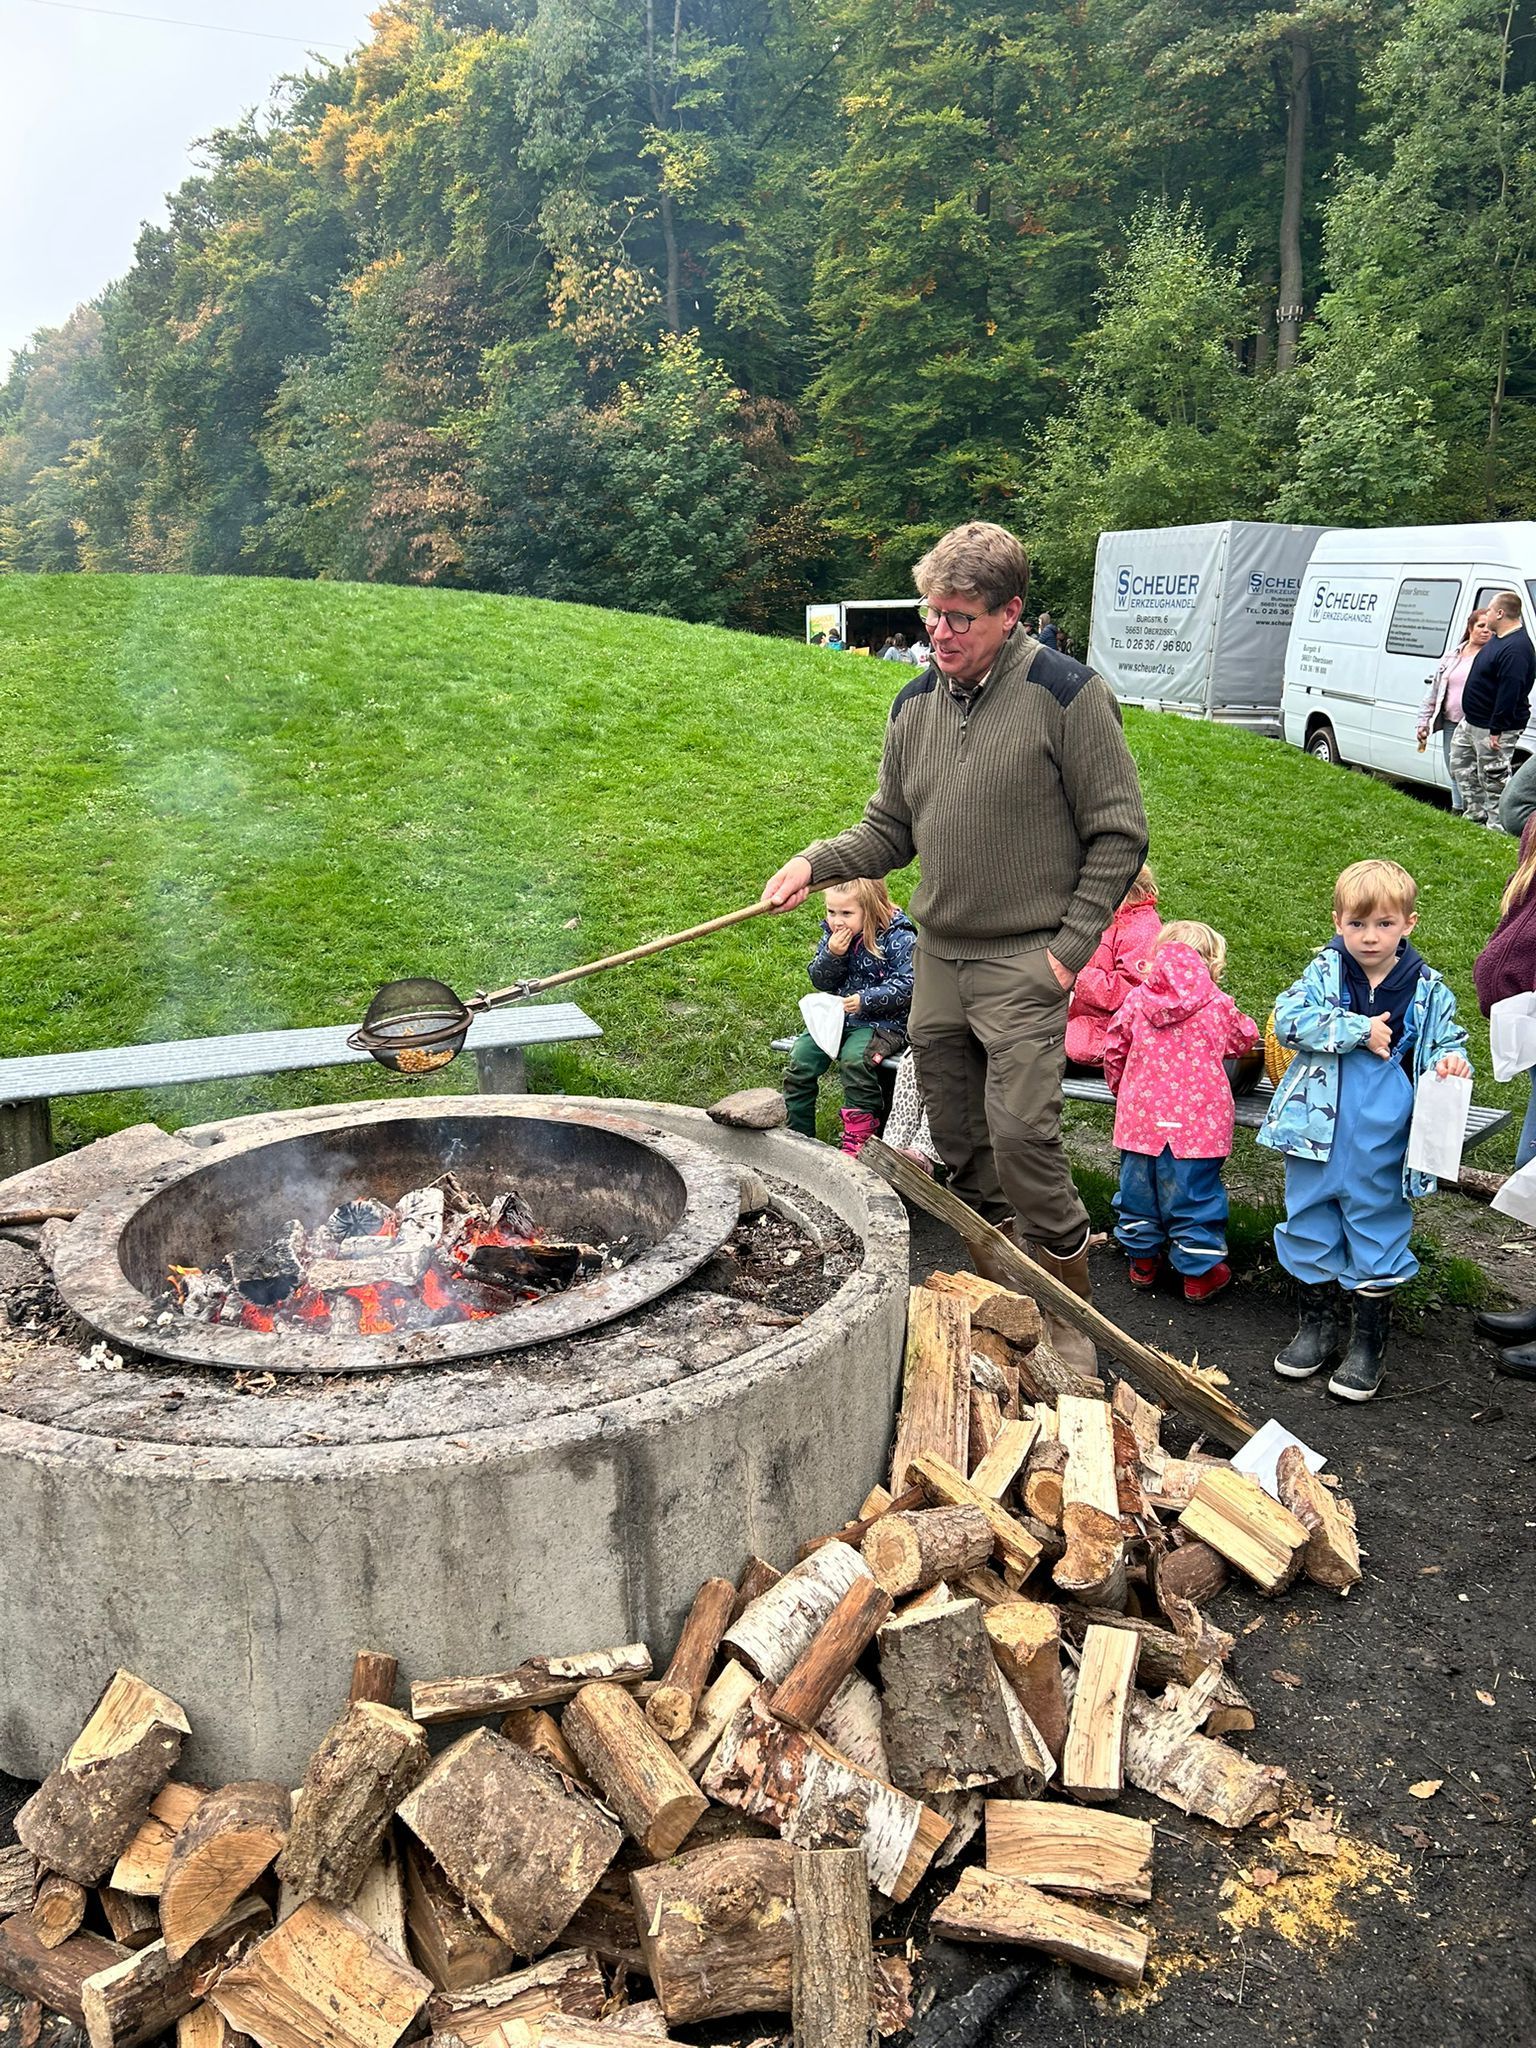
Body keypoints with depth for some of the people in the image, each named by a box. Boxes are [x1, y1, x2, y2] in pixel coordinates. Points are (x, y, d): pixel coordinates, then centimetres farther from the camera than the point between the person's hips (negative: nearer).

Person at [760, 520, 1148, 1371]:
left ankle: (1068, 1315, 3)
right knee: (958, 1141, 11)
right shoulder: (915, 703, 9)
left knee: (1021, 1134, -15)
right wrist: (818, 862, -3)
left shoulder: (1065, 692, -9)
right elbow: (890, 829, 15)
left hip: (1024, 960, -6)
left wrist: (1071, 945, -12)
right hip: (937, 958, 6)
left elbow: (1118, 833, -7)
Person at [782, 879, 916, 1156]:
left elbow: (905, 985, -16)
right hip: (836, 1015, 6)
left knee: (854, 1058, -32)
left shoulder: (899, 939, -12)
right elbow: (820, 981, 5)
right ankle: (797, 1132, 2)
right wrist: (832, 955, -14)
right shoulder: (831, 935, 6)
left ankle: (858, 1138, -22)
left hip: (882, 1019, -6)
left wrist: (865, 1001, -24)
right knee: (800, 1057, -10)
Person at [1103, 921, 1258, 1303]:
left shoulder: (1136, 1000, 2)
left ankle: (1142, 1262, 30)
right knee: (1195, 1193, 7)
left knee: (1138, 1188, 16)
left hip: (1141, 1115, 3)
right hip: (1197, 1120, -2)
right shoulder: (1218, 1005, -4)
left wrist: (1120, 1087, 25)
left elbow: (1114, 1049, 8)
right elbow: (1245, 1039, 14)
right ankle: (1199, 1273, 16)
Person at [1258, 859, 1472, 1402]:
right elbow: (1288, 1019, -15)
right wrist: (1357, 1031, -19)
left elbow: (1447, 1042, 10)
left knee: (1377, 1232, 7)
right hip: (1317, 1132, 1)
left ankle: (1370, 1342, 22)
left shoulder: (1427, 989, 0)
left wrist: (1449, 1062, -13)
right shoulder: (1324, 972, -3)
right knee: (1309, 1225, 12)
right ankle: (1317, 1323, 31)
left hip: (1383, 1143, 0)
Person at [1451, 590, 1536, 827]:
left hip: (1493, 727, -11)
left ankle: (1497, 826, 2)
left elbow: (1509, 693, -28)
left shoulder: (1515, 648, -24)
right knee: (1460, 763, 20)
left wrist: (1496, 731, -28)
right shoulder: (1498, 639, 9)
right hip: (1472, 721, 11)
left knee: (1493, 777, -5)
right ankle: (1477, 814, 29)